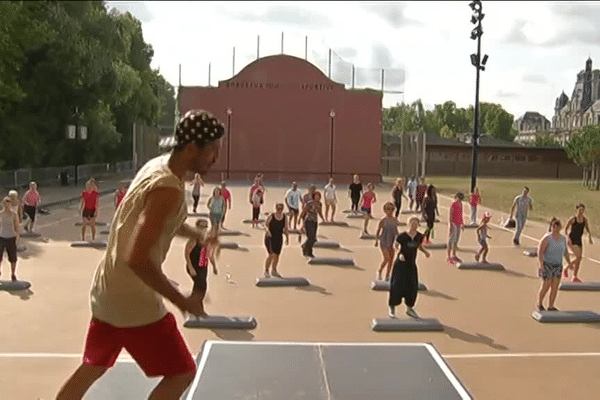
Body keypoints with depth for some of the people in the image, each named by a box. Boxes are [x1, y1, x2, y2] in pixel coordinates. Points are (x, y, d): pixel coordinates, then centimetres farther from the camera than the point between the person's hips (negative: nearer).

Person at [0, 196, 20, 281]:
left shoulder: (14, 215, -5)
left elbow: (17, 227, -2)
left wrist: (16, 239, -8)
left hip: (11, 238, -2)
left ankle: (13, 274, 20)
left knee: (13, 258, 5)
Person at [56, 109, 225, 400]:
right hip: (132, 300, -9)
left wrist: (199, 235, 22)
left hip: (107, 291, 9)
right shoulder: (168, 189, -26)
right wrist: (181, 301, -23)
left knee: (92, 368, 25)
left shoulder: (157, 165, 4)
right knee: (182, 373, 3)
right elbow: (139, 258, -32)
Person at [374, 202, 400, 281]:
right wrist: (376, 241, 3)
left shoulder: (395, 220, 4)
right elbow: (378, 231, 0)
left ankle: (387, 276, 20)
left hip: (392, 243, 5)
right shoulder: (383, 220, -9)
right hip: (384, 242, -5)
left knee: (391, 260, 6)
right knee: (387, 259, -15)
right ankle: (379, 272, 11)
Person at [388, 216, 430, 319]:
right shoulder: (402, 236, -16)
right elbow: (395, 248, -7)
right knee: (397, 286, -1)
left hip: (412, 265, 4)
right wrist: (399, 254, -27)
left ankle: (409, 308, 26)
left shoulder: (419, 236, -4)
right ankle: (392, 308, 16)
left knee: (412, 286, 7)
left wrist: (425, 252, -8)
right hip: (401, 264, -4)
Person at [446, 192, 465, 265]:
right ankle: (448, 258, -2)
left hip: (458, 224, 9)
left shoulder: (460, 204, 10)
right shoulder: (453, 204, -16)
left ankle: (453, 256, 26)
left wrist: (462, 224, 20)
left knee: (456, 240, 15)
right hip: (453, 224, -9)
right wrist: (450, 226, -23)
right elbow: (450, 215, -19)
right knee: (451, 241, -6)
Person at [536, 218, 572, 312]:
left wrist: (569, 263, 11)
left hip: (558, 265, 6)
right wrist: (541, 265, -24)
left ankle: (551, 306, 10)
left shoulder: (563, 238, 4)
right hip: (547, 265, -6)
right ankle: (539, 304, 14)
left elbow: (565, 252, 16)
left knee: (555, 287, 2)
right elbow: (540, 251, -18)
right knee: (546, 286, -5)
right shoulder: (547, 238, -14)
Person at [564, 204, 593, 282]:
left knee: (579, 259, 6)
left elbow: (588, 229, 12)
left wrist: (590, 238, -4)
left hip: (579, 241, 6)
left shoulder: (585, 220, 5)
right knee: (578, 256, -19)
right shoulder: (572, 219, -8)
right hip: (572, 241, -6)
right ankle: (567, 268, 3)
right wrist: (568, 238, -16)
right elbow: (566, 229, -5)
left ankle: (575, 277, 18)